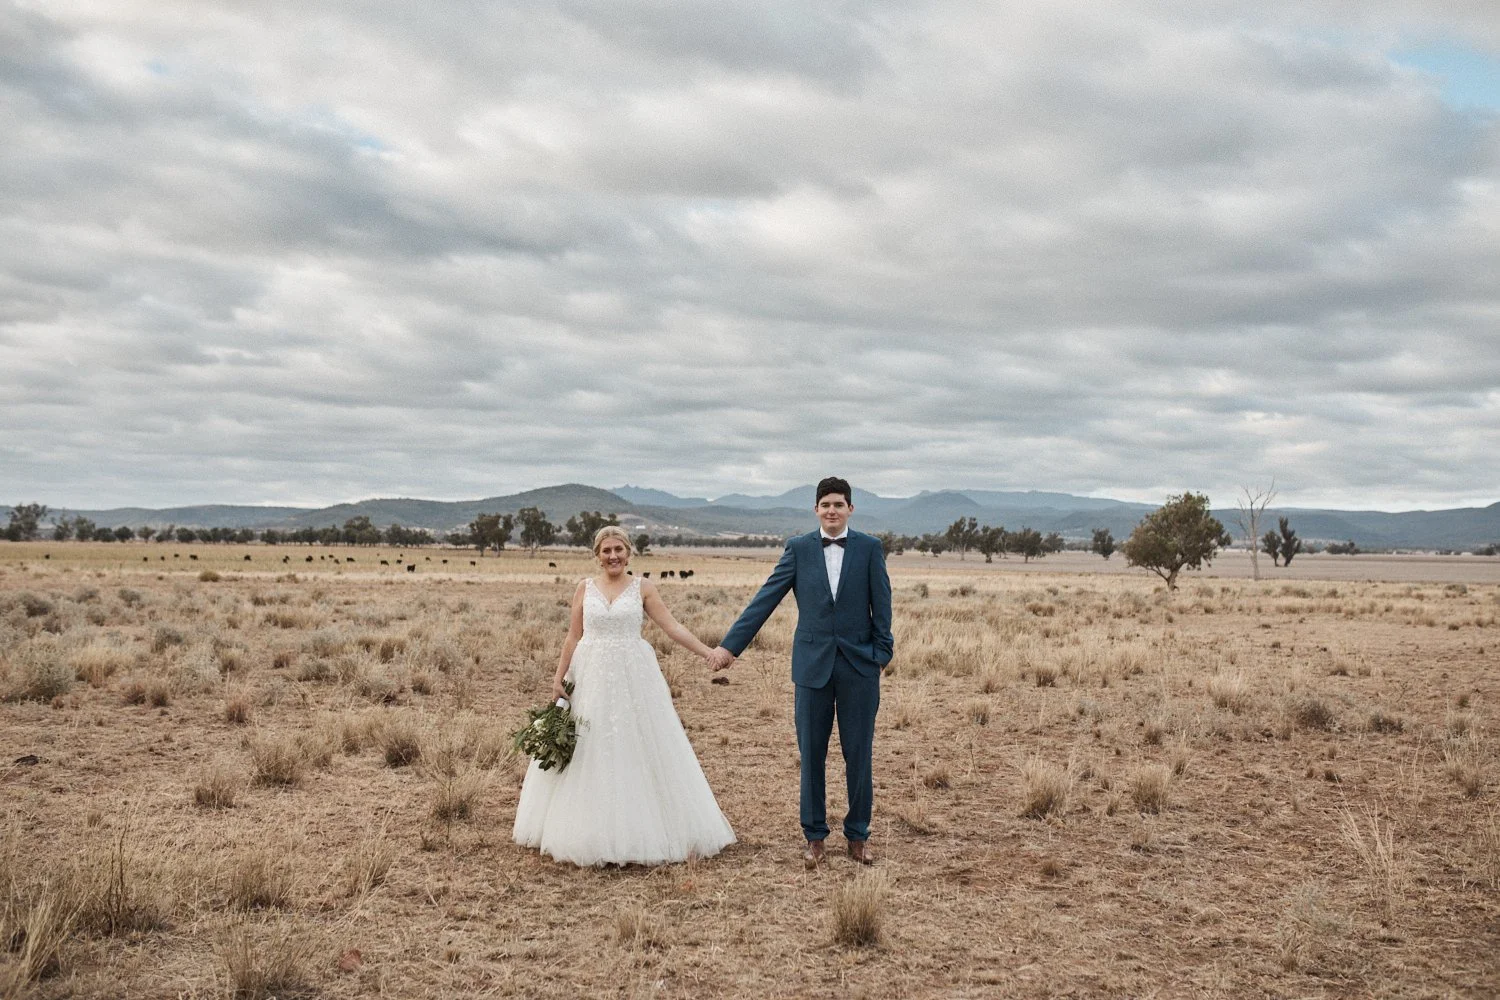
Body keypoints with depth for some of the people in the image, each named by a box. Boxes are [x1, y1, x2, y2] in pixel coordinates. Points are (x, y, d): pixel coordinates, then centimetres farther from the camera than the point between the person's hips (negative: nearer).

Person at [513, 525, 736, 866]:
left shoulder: (642, 588, 1)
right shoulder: (585, 587, 5)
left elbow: (673, 628, -2)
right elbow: (573, 637, 7)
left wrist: (709, 654, -10)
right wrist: (559, 677, 3)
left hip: (634, 677, -1)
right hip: (591, 678, 1)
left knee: (637, 751, 1)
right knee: (589, 755, 5)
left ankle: (640, 832, 12)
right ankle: (591, 833, 17)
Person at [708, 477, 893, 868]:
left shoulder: (869, 548, 1)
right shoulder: (799, 549, 2)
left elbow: (881, 604, 2)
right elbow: (765, 600, 0)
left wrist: (882, 653, -6)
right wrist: (730, 644, -4)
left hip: (859, 663, -1)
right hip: (813, 664, 1)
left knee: (859, 754, 5)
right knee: (812, 754, 6)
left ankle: (857, 835, 19)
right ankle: (815, 836, 18)